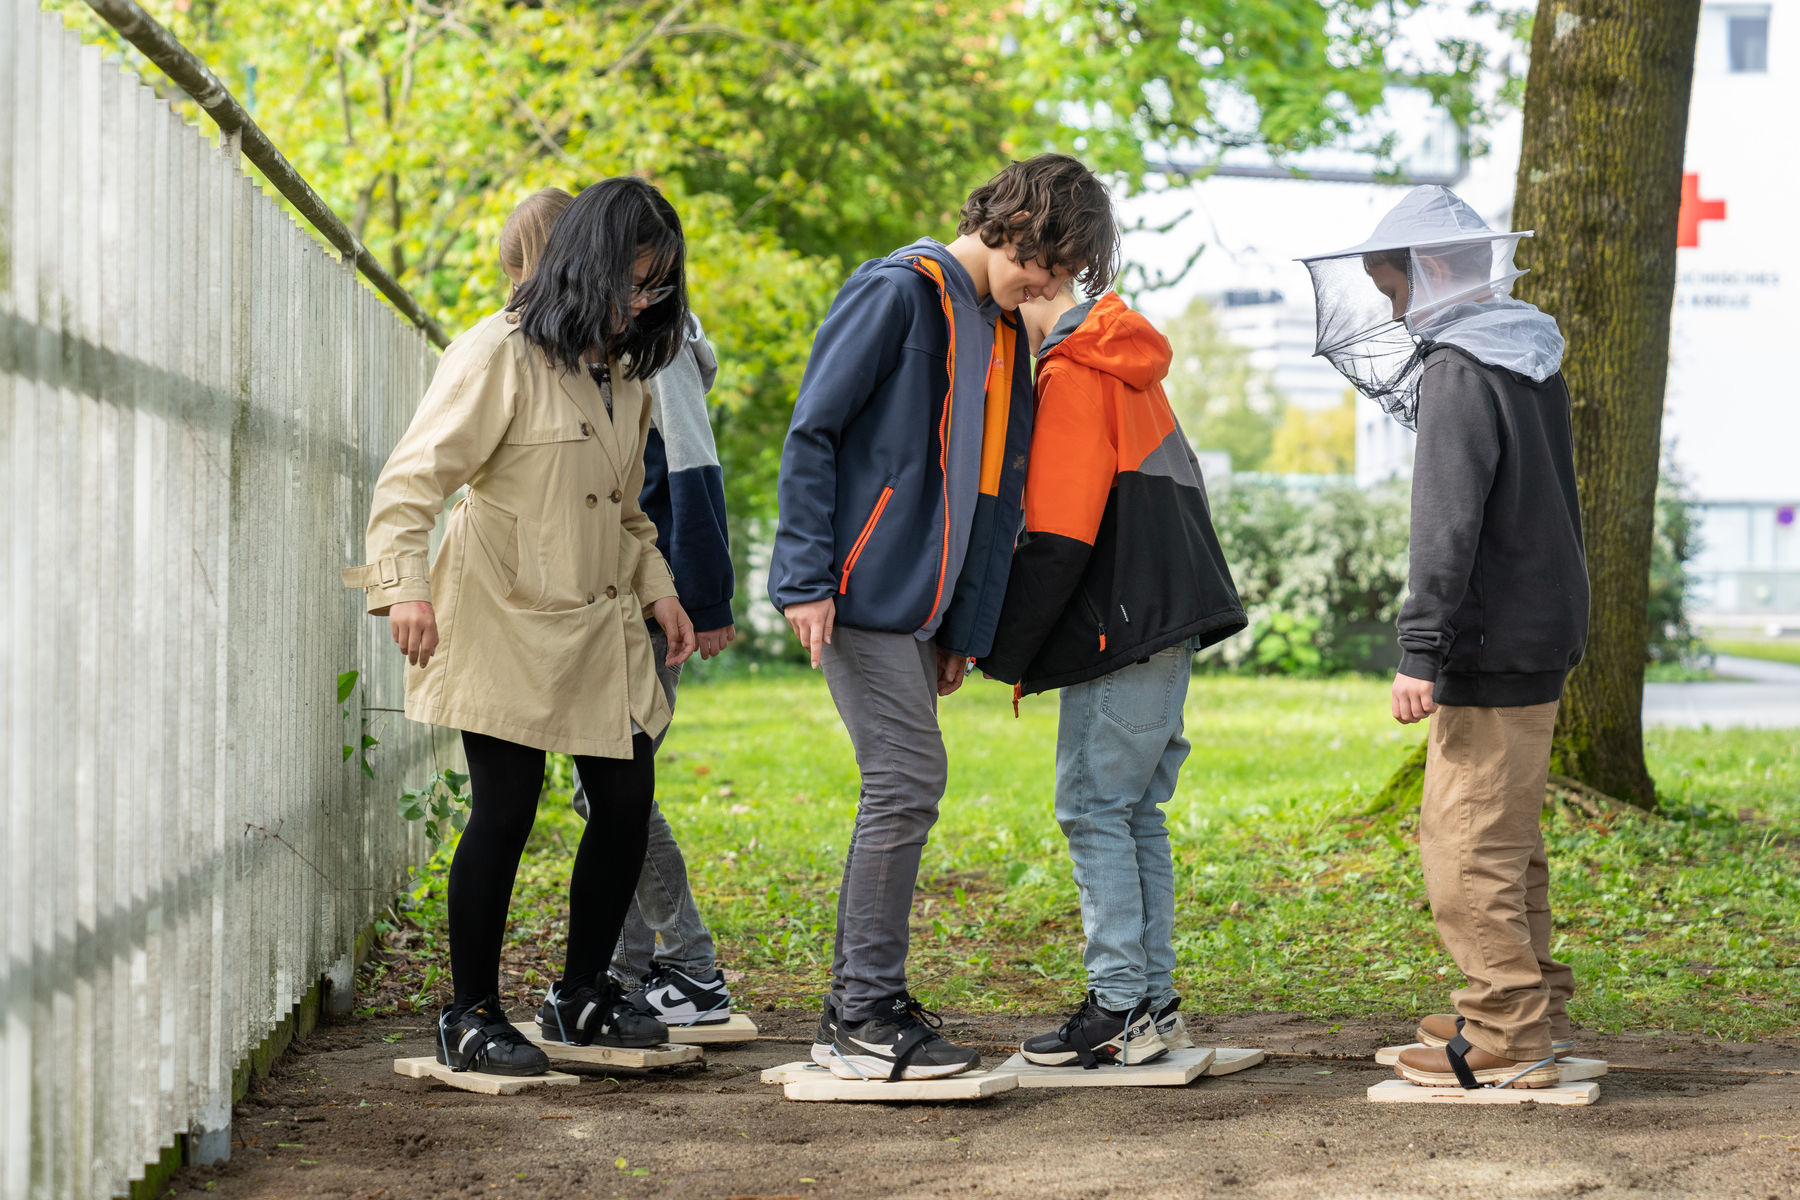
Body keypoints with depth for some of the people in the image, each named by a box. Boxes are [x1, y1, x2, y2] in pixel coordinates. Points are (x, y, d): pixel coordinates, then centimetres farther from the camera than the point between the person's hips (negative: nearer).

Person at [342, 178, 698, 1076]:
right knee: (505, 811, -6)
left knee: (627, 802, 5)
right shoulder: (500, 355, -11)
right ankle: (470, 1017, 6)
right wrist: (402, 584, -28)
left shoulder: (626, 373, 14)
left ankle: (582, 996, 21)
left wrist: (656, 588, 14)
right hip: (505, 624, -7)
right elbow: (412, 477, -16)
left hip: (598, 629, 8)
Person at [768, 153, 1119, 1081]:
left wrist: (964, 631, 16)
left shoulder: (1000, 332, 16)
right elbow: (811, 432, -12)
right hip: (861, 588, -9)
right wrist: (807, 577, -17)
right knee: (907, 781, -11)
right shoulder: (898, 293, -9)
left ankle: (861, 1005, 16)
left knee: (900, 792, 9)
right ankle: (864, 1018, -6)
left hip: (914, 604, 9)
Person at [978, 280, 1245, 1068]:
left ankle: (1121, 1007, -5)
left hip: (1123, 630, -10)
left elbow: (1058, 540, -16)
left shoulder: (1075, 374, -12)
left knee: (1094, 809, -5)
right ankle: (1154, 1003, 14)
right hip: (1166, 622, 10)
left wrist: (1003, 651, -8)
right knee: (1135, 813, 12)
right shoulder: (1127, 363, 18)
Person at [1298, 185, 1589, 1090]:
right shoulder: (1531, 361, 16)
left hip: (1495, 647, -10)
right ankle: (1532, 1006, 28)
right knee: (1503, 837, 19)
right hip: (1542, 630, 10)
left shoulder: (1461, 371, -15)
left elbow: (1447, 524, -22)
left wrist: (1422, 651, -23)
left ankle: (1506, 1037, -7)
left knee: (1468, 844, -8)